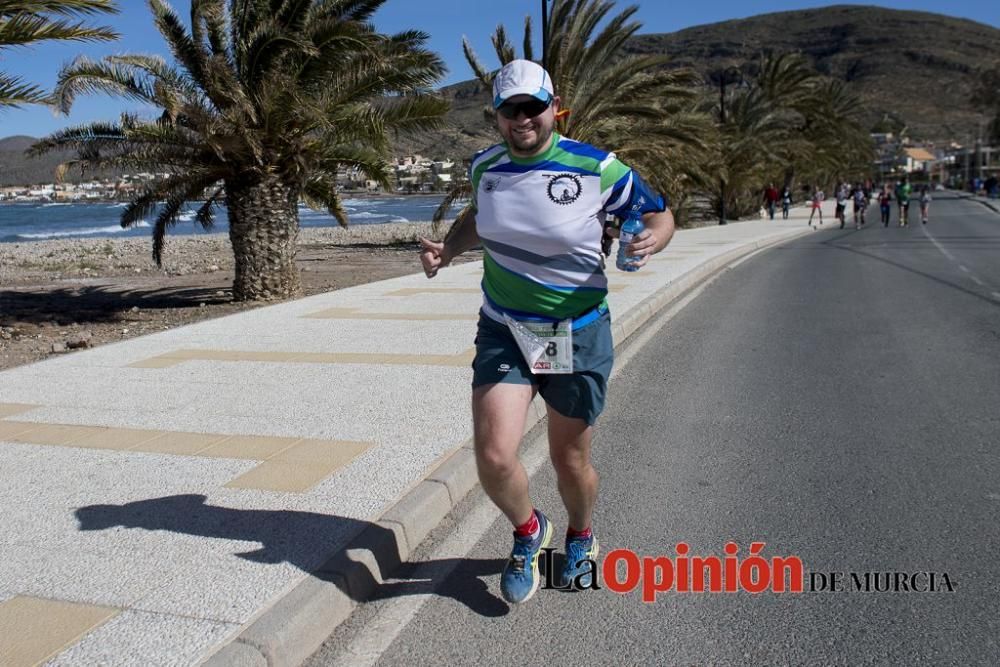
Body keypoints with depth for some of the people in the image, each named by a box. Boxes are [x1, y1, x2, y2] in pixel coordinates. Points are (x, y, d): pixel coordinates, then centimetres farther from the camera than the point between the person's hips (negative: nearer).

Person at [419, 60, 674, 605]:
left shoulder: (596, 167, -10)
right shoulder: (484, 166, 1)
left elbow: (660, 215, 1)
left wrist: (648, 242, -22)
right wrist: (446, 250, 3)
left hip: (579, 336, -2)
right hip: (504, 333, 2)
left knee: (570, 461, 11)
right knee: (493, 458, -12)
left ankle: (580, 537, 46)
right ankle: (528, 531, 24)